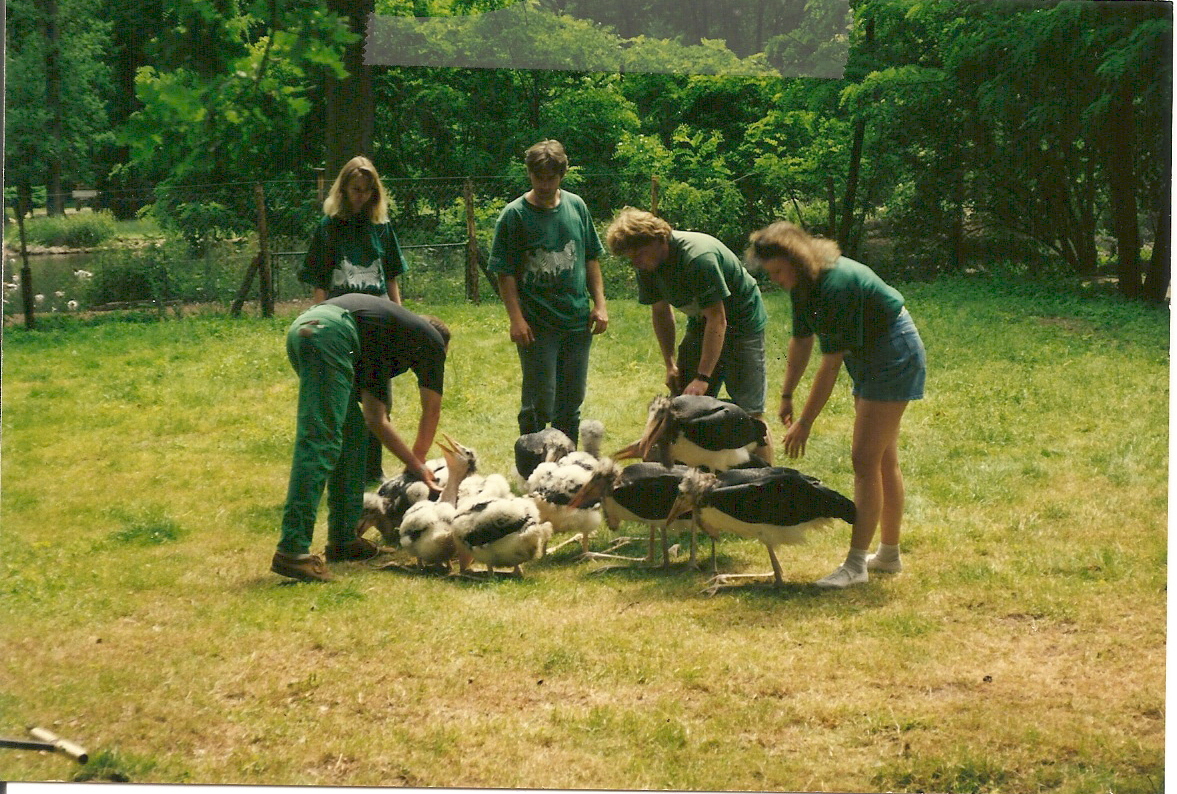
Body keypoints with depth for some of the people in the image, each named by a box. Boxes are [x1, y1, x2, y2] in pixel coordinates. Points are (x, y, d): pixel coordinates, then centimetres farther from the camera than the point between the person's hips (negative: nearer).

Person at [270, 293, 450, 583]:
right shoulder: (432, 340, 25)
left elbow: (376, 419, 37)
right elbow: (432, 412, 31)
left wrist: (415, 464, 38)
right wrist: (417, 463, 45)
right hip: (332, 331, -8)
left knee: (351, 433, 20)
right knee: (320, 443, -12)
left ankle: (343, 538, 22)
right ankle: (292, 551, -19)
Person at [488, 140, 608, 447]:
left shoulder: (576, 206, 6)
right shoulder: (514, 215, -7)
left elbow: (591, 259, 14)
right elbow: (505, 272, -8)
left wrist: (599, 304, 7)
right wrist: (516, 318, -16)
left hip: (578, 320, 5)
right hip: (538, 326, -4)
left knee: (571, 403, 12)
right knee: (538, 404, -3)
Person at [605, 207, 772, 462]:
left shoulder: (698, 257, -32)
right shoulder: (647, 265, -8)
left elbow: (717, 320, -31)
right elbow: (660, 311, 7)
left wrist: (703, 377, -31)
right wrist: (670, 365, 1)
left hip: (742, 323, -8)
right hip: (700, 324, 8)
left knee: (749, 413, -11)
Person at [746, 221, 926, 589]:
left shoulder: (835, 285, -30)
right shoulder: (804, 283, -2)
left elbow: (831, 362, -27)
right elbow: (801, 341, 10)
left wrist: (805, 422, -22)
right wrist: (786, 396, 12)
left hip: (894, 357, -10)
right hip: (870, 358, 10)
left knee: (866, 459, -12)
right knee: (884, 459, 16)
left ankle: (855, 565, -10)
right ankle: (889, 554, 26)